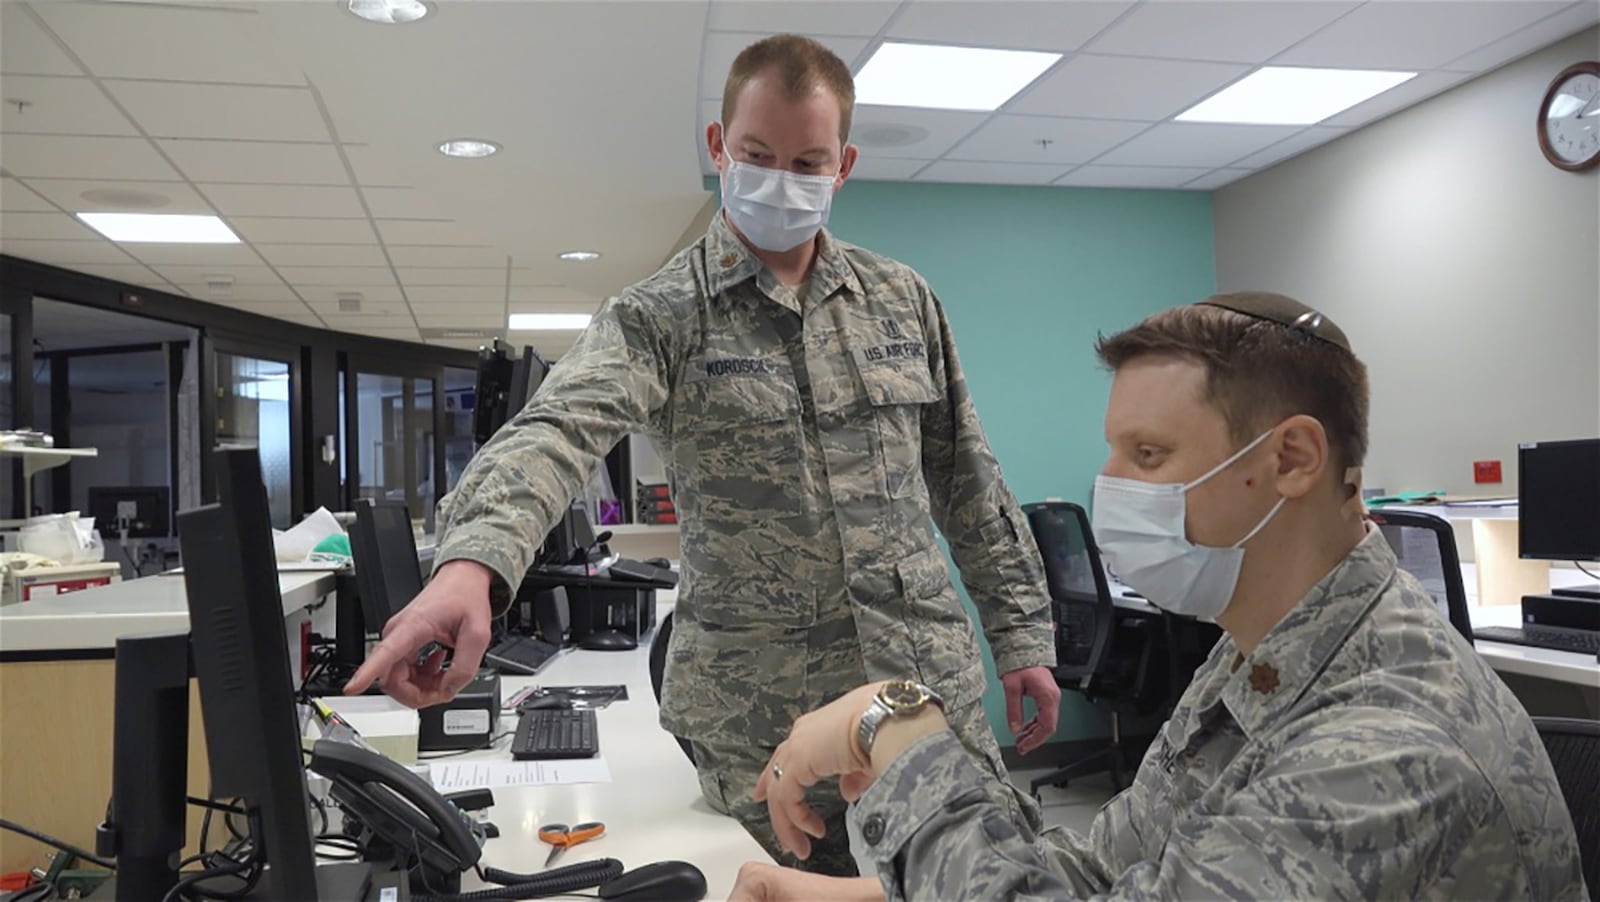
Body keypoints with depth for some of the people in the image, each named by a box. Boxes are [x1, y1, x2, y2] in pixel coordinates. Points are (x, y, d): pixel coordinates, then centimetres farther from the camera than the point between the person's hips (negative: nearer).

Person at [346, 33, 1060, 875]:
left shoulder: (903, 299, 6)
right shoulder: (658, 317, -6)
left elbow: (967, 480, 10)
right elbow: (558, 428, -26)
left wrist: (1022, 633, 8)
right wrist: (472, 560, -45)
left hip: (932, 687, 3)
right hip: (761, 719, -3)